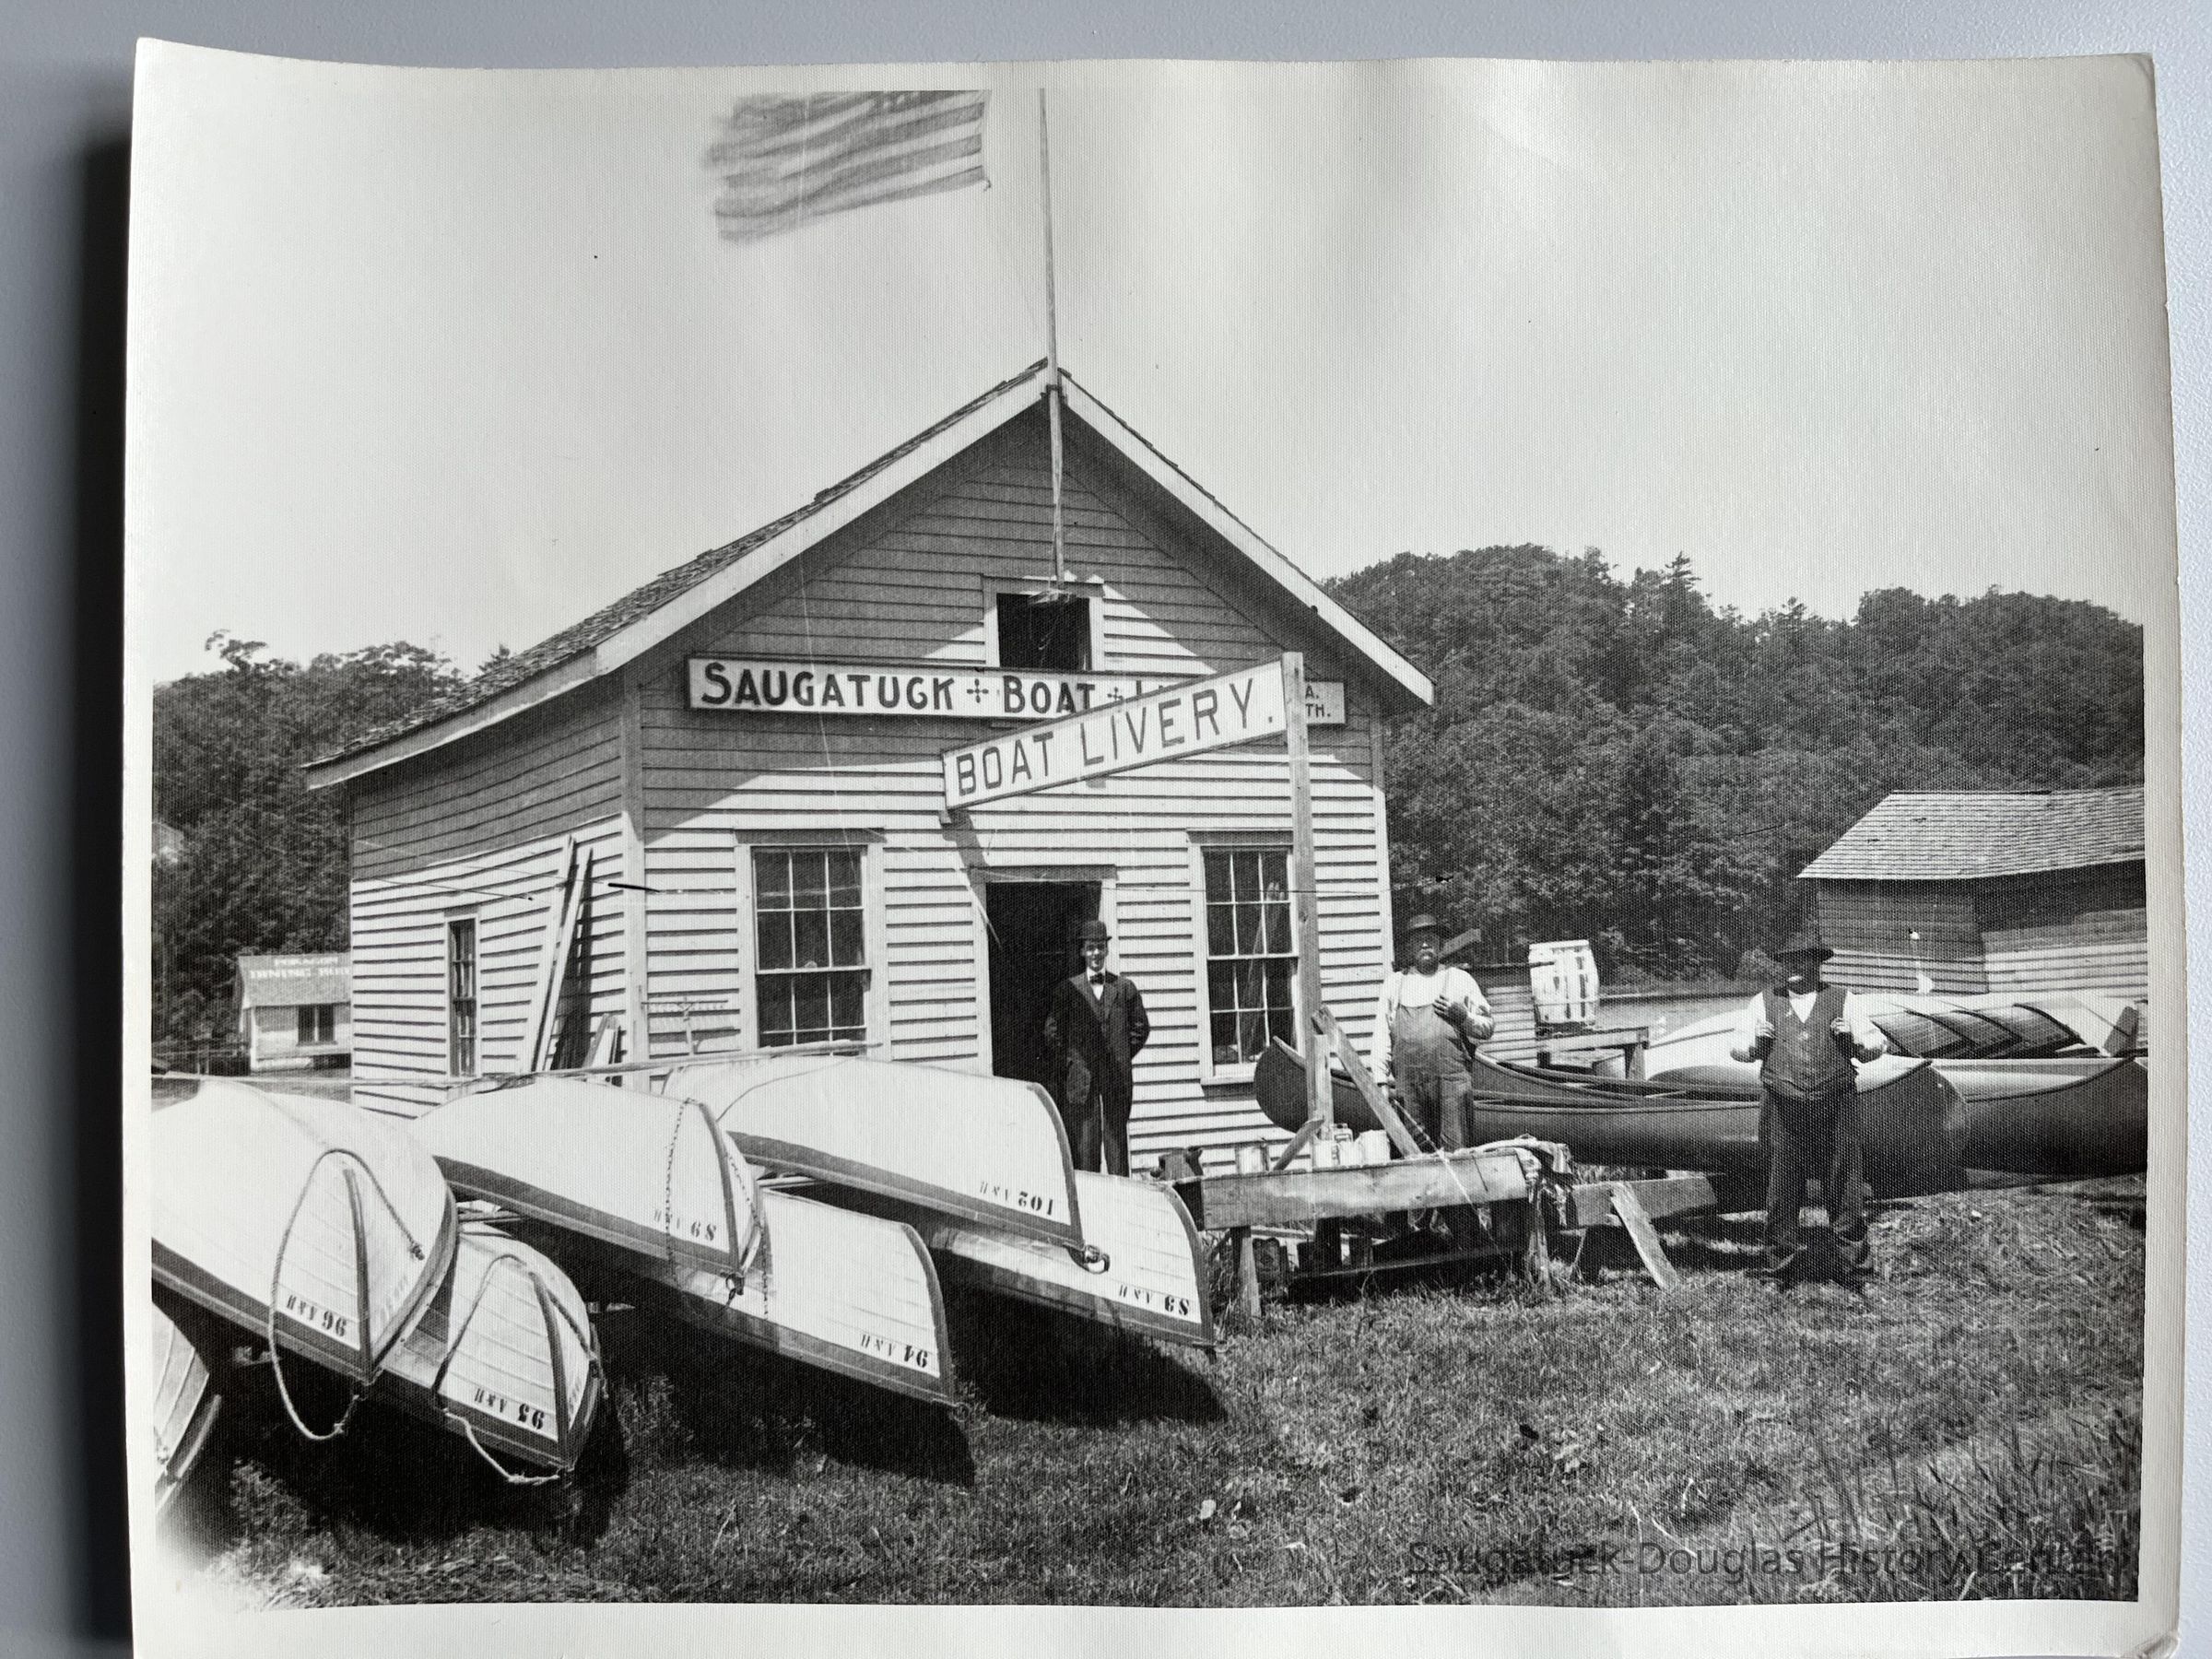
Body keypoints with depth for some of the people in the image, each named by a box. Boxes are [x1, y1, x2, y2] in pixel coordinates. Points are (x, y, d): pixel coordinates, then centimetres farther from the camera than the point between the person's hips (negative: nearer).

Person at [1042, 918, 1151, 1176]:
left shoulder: (1125, 988, 9)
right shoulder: (1067, 990, 3)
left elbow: (1140, 1027, 16)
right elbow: (1052, 1032, 4)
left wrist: (1123, 1056, 10)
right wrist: (1067, 1065, 1)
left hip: (1117, 1077, 2)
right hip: (1082, 1075, -2)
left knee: (1117, 1134, 4)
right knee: (1085, 1137, -3)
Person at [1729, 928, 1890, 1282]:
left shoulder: (1843, 1000, 14)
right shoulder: (1764, 1003, 15)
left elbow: (1878, 1045, 16)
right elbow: (1738, 1049, 19)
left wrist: (1855, 1038, -4)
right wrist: (1755, 1041, -2)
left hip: (1836, 1106, 0)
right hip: (1782, 1108, 0)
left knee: (1844, 1181, -1)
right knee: (1782, 1184, 1)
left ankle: (1853, 1250, 11)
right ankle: (1782, 1256, 9)